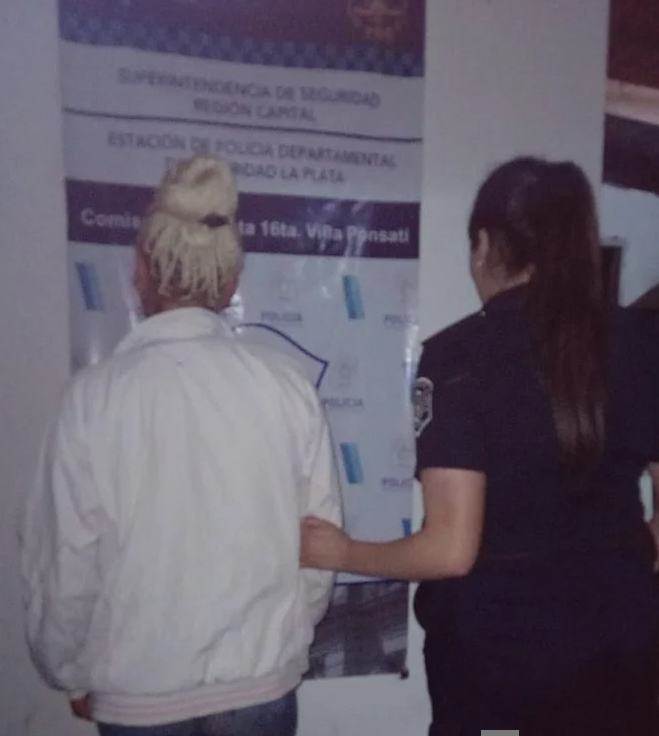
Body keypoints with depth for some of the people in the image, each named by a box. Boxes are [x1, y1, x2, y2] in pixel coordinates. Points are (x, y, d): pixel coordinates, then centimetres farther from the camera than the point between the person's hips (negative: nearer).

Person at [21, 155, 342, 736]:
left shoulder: (95, 396, -16)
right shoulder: (286, 383, -13)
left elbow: (65, 561, -10)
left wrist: (71, 675, 9)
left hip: (138, 689, 0)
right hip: (263, 677, 1)